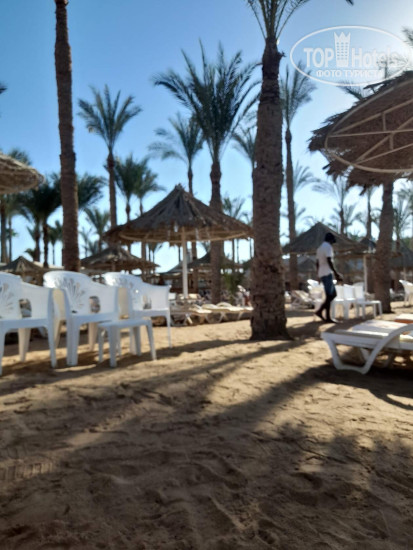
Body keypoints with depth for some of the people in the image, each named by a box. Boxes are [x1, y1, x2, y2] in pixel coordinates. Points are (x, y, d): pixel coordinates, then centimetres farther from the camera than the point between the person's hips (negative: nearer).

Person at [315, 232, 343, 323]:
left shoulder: (320, 248, 20)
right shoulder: (328, 246, -7)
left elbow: (317, 263, 21)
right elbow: (329, 261, -18)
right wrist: (336, 273, -18)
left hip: (321, 274, 9)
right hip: (327, 274, -9)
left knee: (333, 294, 12)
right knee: (330, 295, -6)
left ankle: (320, 311, 5)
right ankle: (327, 317, -6)